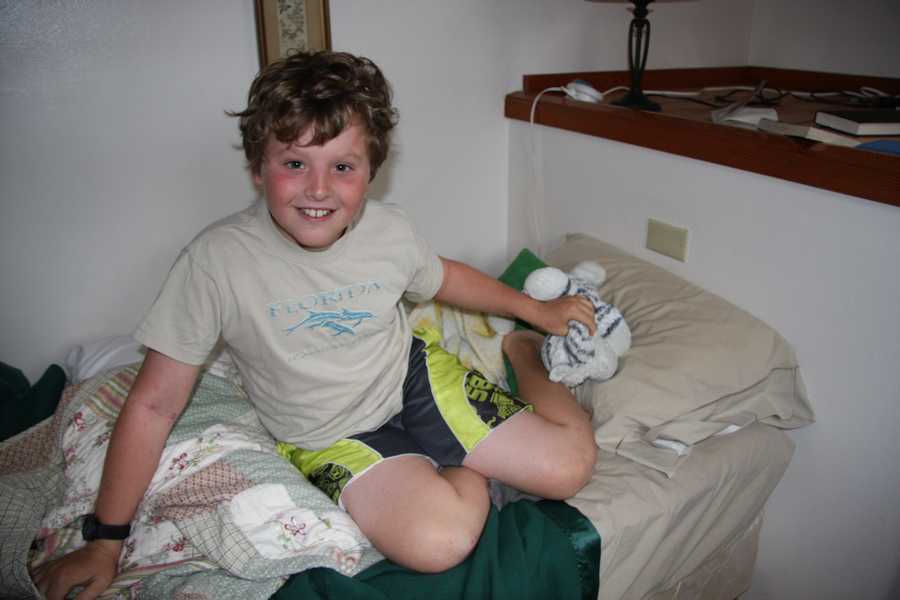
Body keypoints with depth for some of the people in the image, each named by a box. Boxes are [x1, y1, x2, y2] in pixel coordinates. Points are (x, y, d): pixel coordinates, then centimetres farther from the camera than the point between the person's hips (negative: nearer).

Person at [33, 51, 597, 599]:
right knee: (437, 542, -29)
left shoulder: (389, 228, -13)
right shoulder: (217, 259, -24)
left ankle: (524, 353, 23)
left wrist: (537, 309, 16)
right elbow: (155, 405, -17)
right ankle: (476, 469, 7)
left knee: (571, 464, -7)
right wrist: (105, 541, -12)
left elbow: (441, 276, 12)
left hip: (414, 375, 3)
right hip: (328, 436, -2)